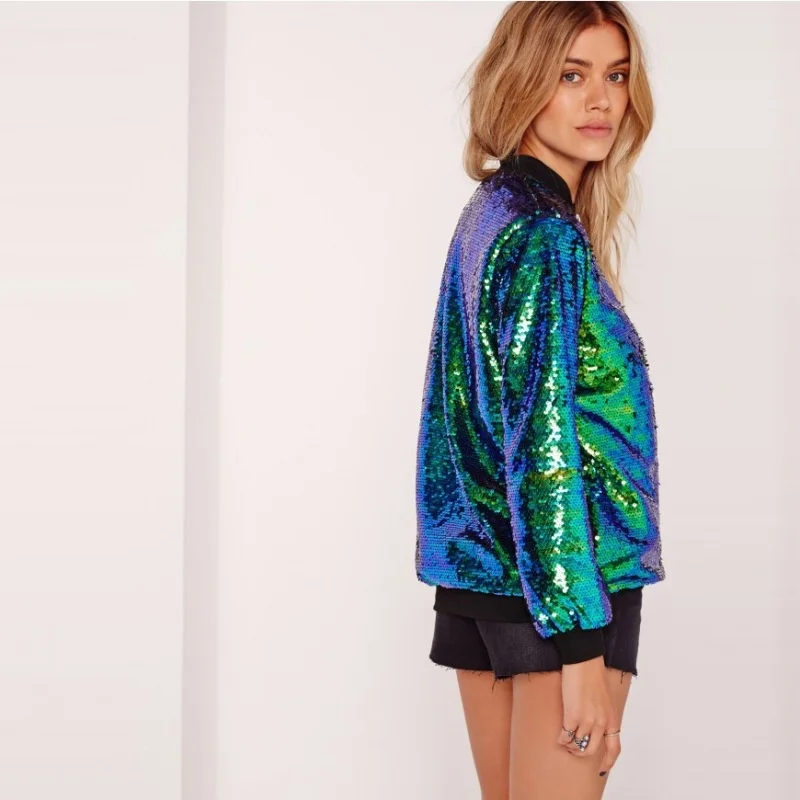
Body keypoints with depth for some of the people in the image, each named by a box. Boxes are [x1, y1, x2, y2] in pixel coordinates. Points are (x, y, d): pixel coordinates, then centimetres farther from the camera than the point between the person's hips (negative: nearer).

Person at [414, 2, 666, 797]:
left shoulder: (489, 211, 12)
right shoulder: (545, 236, -15)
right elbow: (542, 446, -20)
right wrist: (582, 641, -20)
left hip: (477, 569, 9)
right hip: (562, 581, -9)